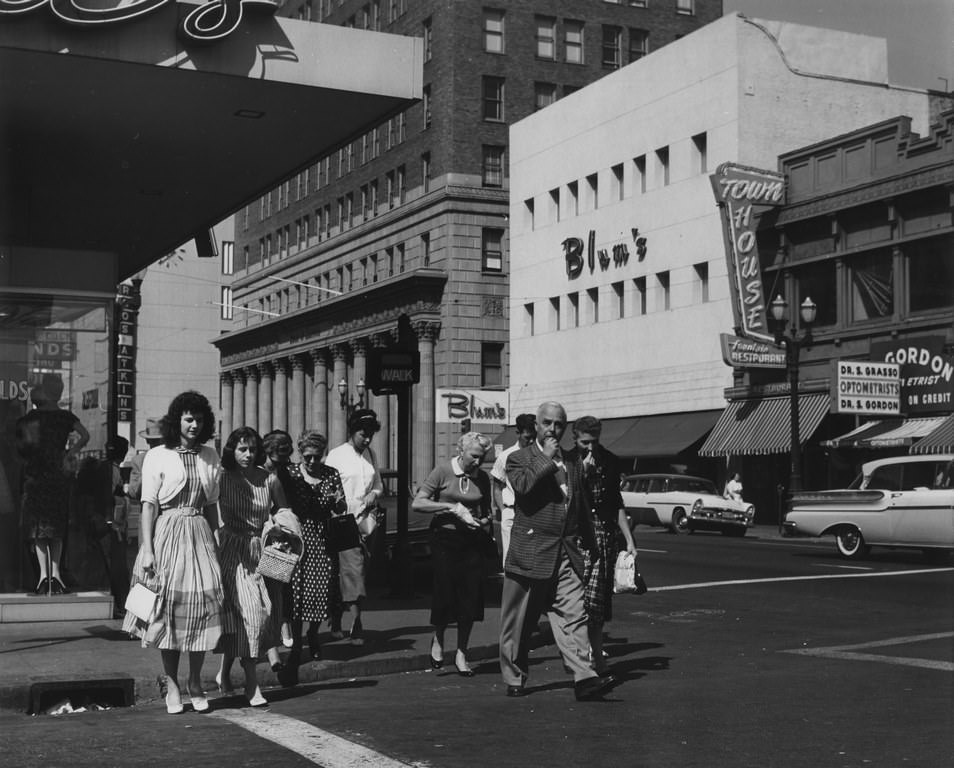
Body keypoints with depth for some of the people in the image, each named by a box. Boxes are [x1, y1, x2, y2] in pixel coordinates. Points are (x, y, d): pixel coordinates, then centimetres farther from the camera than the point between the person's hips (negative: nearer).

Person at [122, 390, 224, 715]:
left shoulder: (210, 456, 10)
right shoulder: (157, 456, -1)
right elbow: (149, 506, -4)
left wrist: (215, 542, 9)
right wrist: (147, 549, -11)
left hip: (199, 534, 3)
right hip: (166, 533, -3)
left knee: (203, 601, -2)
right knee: (170, 606, 2)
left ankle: (195, 682, 10)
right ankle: (170, 682, 14)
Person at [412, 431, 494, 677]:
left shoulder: (482, 478, 5)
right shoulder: (443, 471, -7)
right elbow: (417, 503, -11)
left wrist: (484, 521, -5)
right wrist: (452, 507, -17)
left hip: (472, 541, 3)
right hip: (445, 539, -3)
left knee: (470, 598, 0)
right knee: (445, 595, -3)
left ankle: (461, 654, 14)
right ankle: (438, 639, 26)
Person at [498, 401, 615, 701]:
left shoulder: (573, 462, 16)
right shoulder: (519, 459, 1)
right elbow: (522, 487, -21)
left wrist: (590, 543, 22)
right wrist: (547, 459, -14)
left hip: (566, 554, 4)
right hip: (530, 553, -3)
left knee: (574, 617, -7)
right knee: (519, 623, 6)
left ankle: (584, 679, -12)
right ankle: (515, 679, 19)